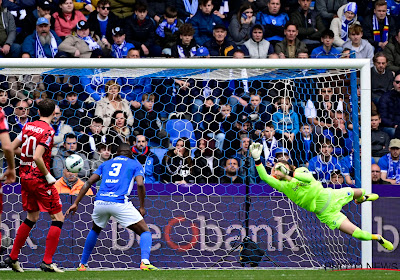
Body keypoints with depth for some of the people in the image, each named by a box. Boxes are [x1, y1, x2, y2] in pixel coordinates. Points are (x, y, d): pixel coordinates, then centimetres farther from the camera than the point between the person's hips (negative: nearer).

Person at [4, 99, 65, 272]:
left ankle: (13, 258, 20)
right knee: (58, 218, 1)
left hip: (25, 176, 8)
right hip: (39, 179, -8)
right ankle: (47, 262, -5)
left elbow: (12, 147, 12)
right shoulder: (48, 131, -16)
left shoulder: (28, 126, 6)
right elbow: (37, 157, -25)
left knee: (32, 218, 21)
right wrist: (48, 176, -15)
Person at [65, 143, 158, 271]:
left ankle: (82, 264, 33)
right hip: (120, 202, -4)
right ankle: (145, 262, -20)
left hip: (100, 202, 4)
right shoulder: (135, 164, 17)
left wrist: (76, 203, 15)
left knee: (95, 230, 33)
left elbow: (89, 182, 17)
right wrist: (142, 207, 7)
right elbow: (140, 184, -1)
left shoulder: (106, 164, 26)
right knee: (145, 232, 5)